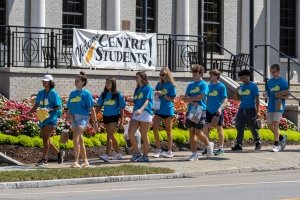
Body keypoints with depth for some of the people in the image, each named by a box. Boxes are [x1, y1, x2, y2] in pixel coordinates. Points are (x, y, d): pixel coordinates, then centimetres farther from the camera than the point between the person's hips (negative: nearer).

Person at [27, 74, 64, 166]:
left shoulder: (53, 93, -8)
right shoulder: (41, 93, 11)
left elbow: (58, 107, -8)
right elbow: (36, 105, 13)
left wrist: (50, 110, -23)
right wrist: (29, 112, -2)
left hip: (51, 118, -7)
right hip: (42, 119, 7)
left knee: (45, 138, -13)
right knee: (46, 139, 11)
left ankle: (44, 159, -10)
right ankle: (59, 153, 29)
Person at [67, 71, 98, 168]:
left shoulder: (86, 93, -3)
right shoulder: (72, 93, 14)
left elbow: (91, 108, -4)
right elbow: (69, 107, 20)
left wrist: (95, 121, -5)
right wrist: (68, 115, 2)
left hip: (82, 117, -7)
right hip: (74, 118, 7)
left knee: (76, 138, -21)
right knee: (80, 140, 12)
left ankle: (76, 161, -24)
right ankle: (85, 161, 22)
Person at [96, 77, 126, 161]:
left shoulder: (118, 95, -5)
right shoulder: (104, 94, 8)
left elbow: (121, 108, -3)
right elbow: (99, 106, 13)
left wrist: (122, 121, -6)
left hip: (114, 117, -6)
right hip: (105, 117, 6)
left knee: (109, 135, -16)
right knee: (111, 136, 13)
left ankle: (107, 155, -24)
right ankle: (118, 154, 26)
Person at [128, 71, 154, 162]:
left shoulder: (148, 88, -2)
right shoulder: (137, 89, 20)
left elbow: (147, 100, -15)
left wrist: (141, 109, -31)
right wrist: (133, 114, 22)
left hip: (145, 113, -7)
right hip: (136, 114, 7)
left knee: (144, 136, -1)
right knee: (130, 133, -8)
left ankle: (145, 156, 8)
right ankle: (136, 153, 2)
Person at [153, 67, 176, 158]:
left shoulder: (171, 85, -5)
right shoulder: (159, 84, 9)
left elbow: (172, 99, -8)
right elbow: (155, 92, 14)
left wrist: (162, 94, -19)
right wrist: (156, 93, -8)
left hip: (168, 110, -4)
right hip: (159, 110, 4)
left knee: (168, 131, 4)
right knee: (155, 129, -5)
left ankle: (170, 151, 11)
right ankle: (158, 149, 6)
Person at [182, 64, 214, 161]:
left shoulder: (203, 84, -2)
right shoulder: (190, 85, 16)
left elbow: (201, 97, -14)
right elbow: (185, 99, 9)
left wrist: (189, 99, -3)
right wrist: (193, 102, -11)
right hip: (191, 110, 6)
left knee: (198, 132, -10)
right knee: (191, 132, 1)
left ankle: (209, 145, 18)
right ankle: (194, 154, 5)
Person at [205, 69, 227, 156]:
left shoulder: (221, 86, -6)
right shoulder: (209, 86, 10)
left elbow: (225, 99, -10)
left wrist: (220, 108, -23)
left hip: (218, 111, -5)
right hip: (209, 110, 5)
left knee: (219, 129, 3)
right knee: (206, 129, 0)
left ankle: (221, 148, 10)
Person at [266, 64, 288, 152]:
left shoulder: (283, 82, -5)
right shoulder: (269, 82, 11)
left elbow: (287, 94, -4)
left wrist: (281, 98, -19)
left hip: (279, 106, -6)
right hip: (270, 106, 6)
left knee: (276, 124, -13)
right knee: (270, 125, 7)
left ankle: (276, 144, -8)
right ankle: (281, 138, 28)